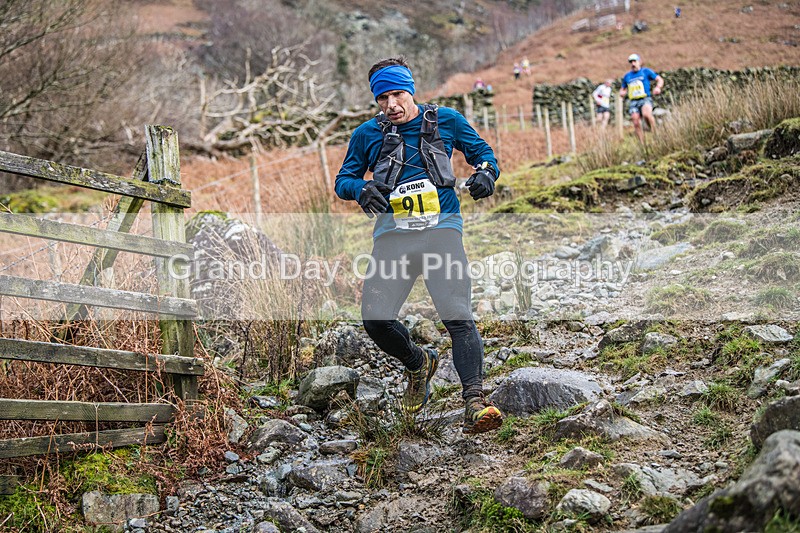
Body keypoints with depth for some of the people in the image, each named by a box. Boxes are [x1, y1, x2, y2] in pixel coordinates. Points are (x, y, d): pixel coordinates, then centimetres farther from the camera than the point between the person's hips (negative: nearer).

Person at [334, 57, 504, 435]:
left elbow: (481, 151, 20)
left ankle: (474, 401, -19)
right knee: (375, 319, -8)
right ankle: (418, 365, 21)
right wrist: (362, 189, -7)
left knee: (458, 316, -17)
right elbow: (343, 180, 17)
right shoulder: (367, 134, 12)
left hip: (441, 227, -2)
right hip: (393, 231, 2)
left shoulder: (445, 120, 10)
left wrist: (486, 172, -4)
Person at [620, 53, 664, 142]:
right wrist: (622, 92, 5)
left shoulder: (646, 71, 8)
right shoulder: (627, 76, 18)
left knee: (646, 114, -34)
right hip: (633, 102, 4)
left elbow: (660, 79, 7)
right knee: (636, 123, -8)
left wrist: (658, 87, -15)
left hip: (645, 99, -4)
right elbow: (623, 89, 30)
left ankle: (655, 133, -21)